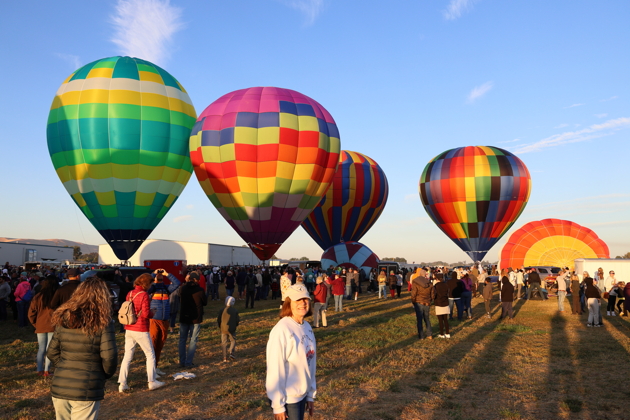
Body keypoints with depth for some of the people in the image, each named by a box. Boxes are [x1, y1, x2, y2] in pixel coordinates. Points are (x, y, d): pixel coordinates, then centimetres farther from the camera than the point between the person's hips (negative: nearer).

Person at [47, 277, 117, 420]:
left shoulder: (63, 319, 2)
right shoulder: (103, 322, -11)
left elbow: (52, 353, 6)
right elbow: (109, 357, -14)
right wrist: (106, 375, 4)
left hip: (59, 388, 4)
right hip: (87, 390, -4)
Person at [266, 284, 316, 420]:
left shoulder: (307, 327, 1)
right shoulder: (281, 330, -21)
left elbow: (310, 363, 8)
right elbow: (275, 370, -20)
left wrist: (311, 394, 11)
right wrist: (278, 405, -16)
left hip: (302, 394, 7)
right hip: (288, 397, -7)